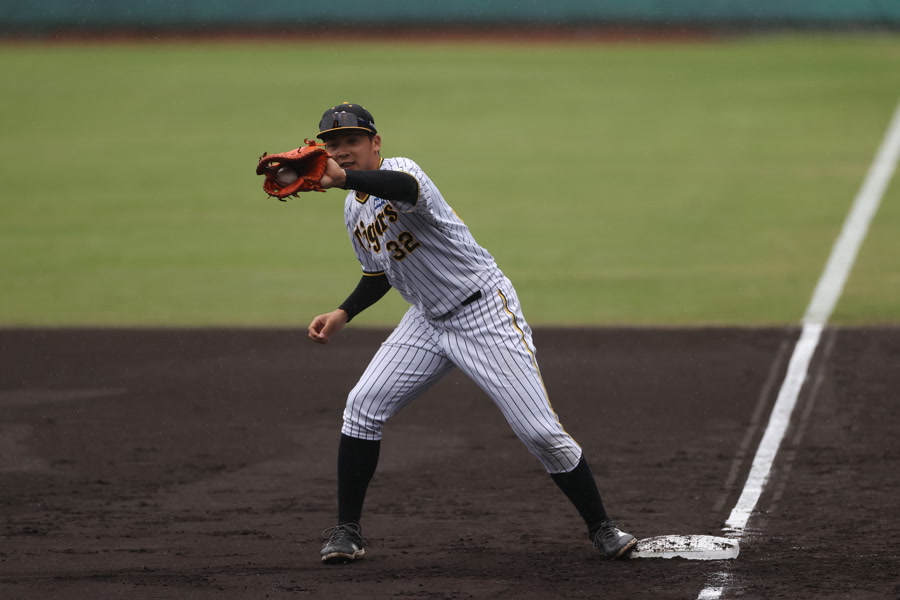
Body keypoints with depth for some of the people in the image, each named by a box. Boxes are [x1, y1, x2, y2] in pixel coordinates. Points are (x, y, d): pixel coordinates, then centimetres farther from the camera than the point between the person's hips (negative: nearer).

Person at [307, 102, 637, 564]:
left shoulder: (398, 170, -20)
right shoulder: (353, 210, 7)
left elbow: (405, 188, -48)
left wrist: (343, 178, -64)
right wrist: (343, 313, 5)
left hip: (486, 314, -7)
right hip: (428, 321, 7)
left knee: (540, 430, -10)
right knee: (363, 406, -7)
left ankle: (601, 528, 7)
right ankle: (347, 531, 4)